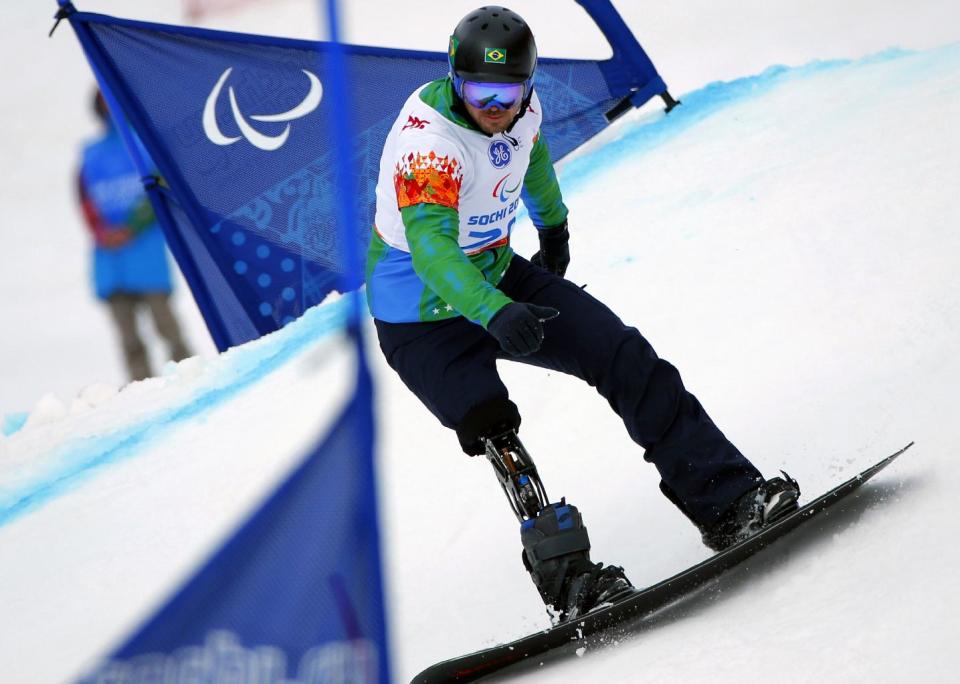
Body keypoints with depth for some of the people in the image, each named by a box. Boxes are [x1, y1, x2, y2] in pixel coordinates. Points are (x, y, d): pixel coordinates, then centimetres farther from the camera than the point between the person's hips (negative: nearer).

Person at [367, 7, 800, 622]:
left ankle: (726, 502, -1)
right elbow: (430, 244, -45)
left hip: (498, 276, 7)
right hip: (424, 316, -7)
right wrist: (495, 312, -60)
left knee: (627, 359, -4)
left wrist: (553, 224, 34)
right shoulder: (426, 140, -31)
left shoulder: (524, 109, -9)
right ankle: (568, 581, -26)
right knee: (490, 428, -25)